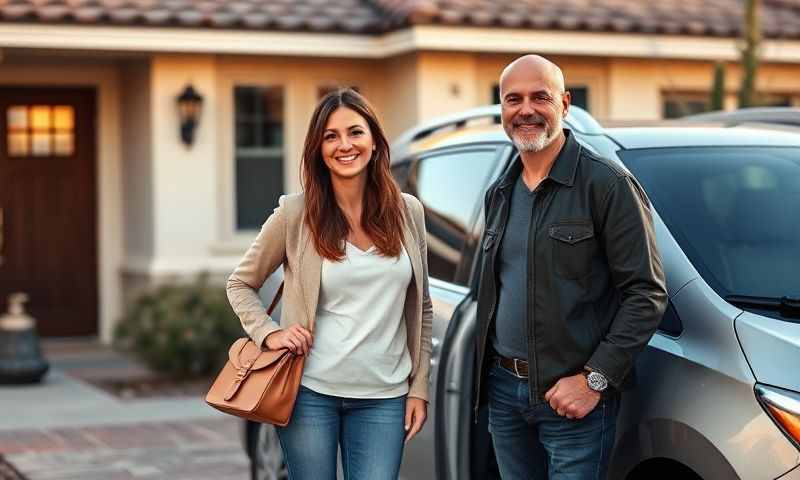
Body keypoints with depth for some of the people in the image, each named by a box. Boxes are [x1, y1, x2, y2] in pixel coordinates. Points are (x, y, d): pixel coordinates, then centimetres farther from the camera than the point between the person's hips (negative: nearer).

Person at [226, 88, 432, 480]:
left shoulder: (407, 212, 4)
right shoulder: (296, 213, -4)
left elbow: (420, 309, 11)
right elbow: (240, 284, 7)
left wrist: (419, 387, 6)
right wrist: (268, 333, -9)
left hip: (384, 399, 2)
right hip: (311, 393, -2)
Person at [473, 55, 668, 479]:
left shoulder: (607, 184, -10)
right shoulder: (500, 193, 14)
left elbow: (647, 293, -14)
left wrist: (595, 379, -18)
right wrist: (485, 371, 15)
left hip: (574, 395, -6)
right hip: (502, 388, 7)